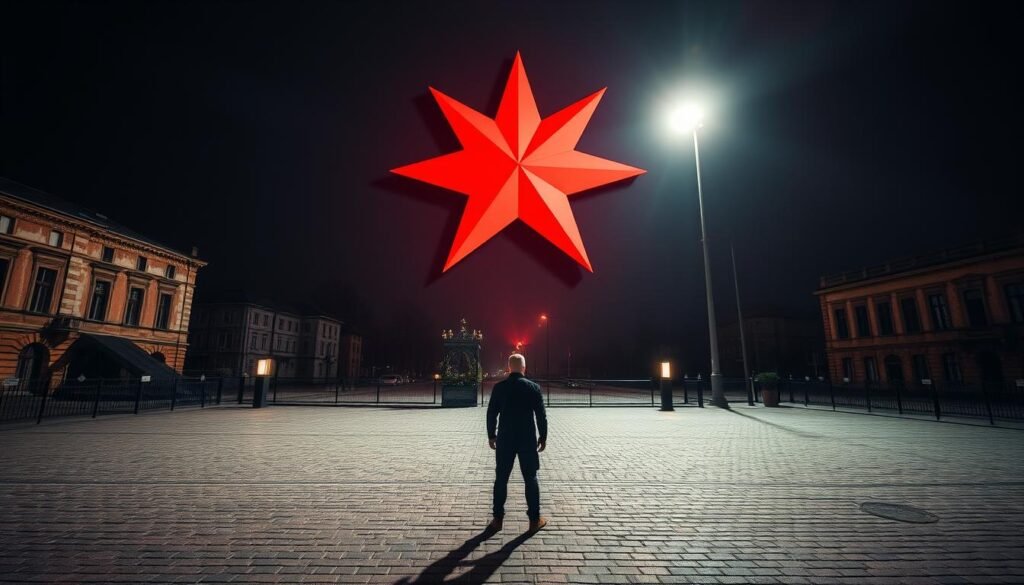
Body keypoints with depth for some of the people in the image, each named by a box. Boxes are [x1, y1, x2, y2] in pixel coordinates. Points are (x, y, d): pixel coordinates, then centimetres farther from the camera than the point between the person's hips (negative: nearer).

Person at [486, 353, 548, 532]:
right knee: (530, 479, 10)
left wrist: (491, 435, 11)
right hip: (528, 440, -1)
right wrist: (543, 437, 6)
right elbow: (541, 415, -5)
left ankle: (498, 518, 18)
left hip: (505, 439, 1)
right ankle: (535, 519, 17)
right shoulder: (533, 387, -7)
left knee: (501, 479, 11)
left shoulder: (499, 387, -3)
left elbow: (491, 413, 0)